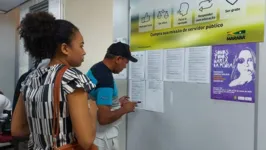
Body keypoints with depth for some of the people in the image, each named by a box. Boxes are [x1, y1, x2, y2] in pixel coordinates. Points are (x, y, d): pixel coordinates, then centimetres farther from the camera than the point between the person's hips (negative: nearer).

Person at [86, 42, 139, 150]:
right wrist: (125, 109, -16)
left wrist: (116, 103, 12)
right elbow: (104, 118, -30)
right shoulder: (106, 78, -27)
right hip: (103, 138, -9)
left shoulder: (95, 68, 3)